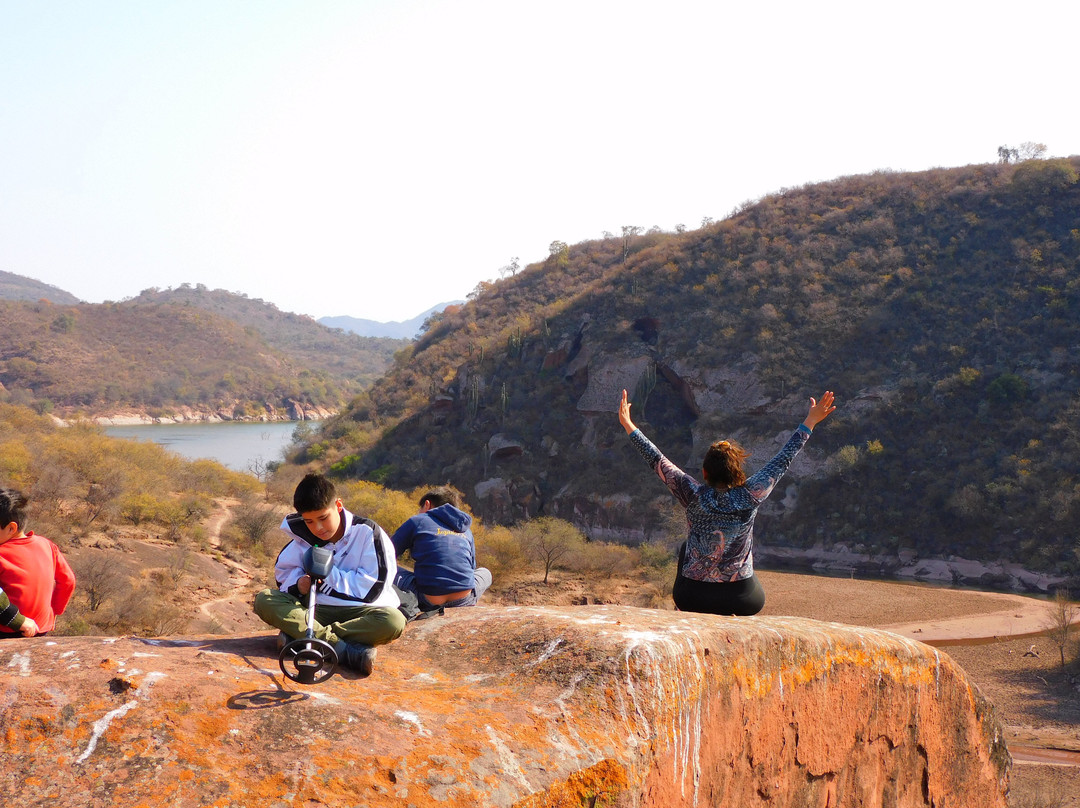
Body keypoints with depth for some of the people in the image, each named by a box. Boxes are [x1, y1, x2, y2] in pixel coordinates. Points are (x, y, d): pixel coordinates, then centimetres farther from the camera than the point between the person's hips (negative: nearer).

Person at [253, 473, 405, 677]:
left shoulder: (367, 532, -9)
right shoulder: (303, 537, 4)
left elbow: (372, 587, -14)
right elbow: (284, 572, 9)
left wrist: (329, 574, -16)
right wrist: (298, 583, -14)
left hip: (357, 610, -3)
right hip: (316, 609, 3)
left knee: (393, 621, -37)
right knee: (264, 600, -22)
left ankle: (299, 635, -36)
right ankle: (345, 649, -35)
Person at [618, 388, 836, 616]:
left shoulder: (694, 496, -11)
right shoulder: (750, 496, -11)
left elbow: (657, 460, -3)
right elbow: (783, 460, -1)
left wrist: (628, 426, 7)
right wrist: (810, 422, 9)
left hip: (692, 598, 0)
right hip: (741, 602, 0)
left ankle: (684, 614, 40)